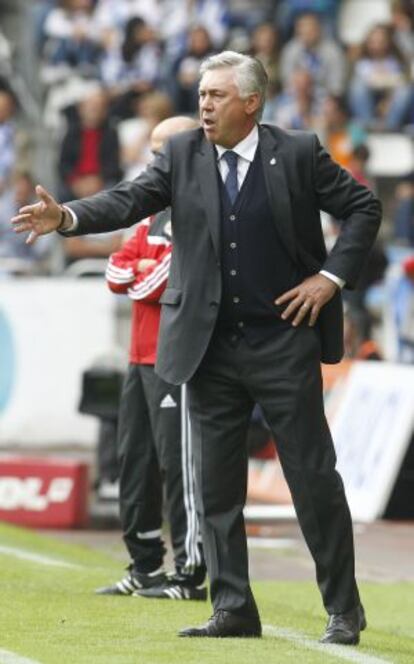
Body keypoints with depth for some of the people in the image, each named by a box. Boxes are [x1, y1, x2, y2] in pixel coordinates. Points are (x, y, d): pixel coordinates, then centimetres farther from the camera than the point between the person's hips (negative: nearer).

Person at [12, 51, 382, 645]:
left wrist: (333, 275, -6)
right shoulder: (183, 155, 4)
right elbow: (131, 200, -8)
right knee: (216, 485, 5)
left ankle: (344, 611, 8)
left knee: (314, 477, -1)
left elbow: (363, 208, 4)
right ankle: (233, 611, 13)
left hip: (284, 344, -3)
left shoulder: (299, 154, -3)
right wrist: (67, 217, -25)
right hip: (211, 347, 3)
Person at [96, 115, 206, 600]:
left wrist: (139, 277, 0)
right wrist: (148, 270, -6)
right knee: (134, 460, 12)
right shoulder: (157, 210, 19)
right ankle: (145, 568, 20)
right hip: (142, 355, 10)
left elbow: (164, 281, -18)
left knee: (178, 462, -9)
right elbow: (117, 270, 12)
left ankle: (190, 574, -7)